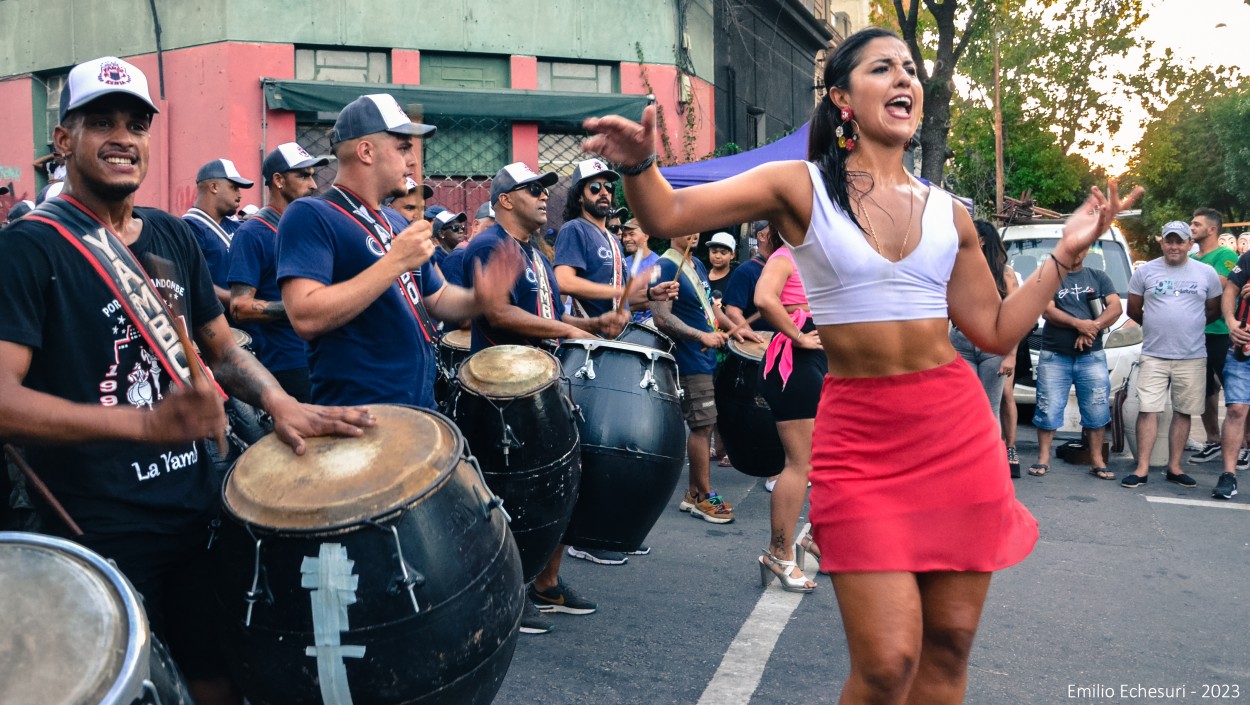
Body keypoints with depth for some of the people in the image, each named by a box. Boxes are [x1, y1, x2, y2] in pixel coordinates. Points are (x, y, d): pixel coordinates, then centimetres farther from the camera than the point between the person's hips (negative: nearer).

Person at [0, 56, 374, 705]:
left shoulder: (172, 237, 8)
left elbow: (220, 346, 15)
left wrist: (279, 403, -4)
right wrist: (147, 422, -32)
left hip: (199, 511, 6)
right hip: (98, 535, -5)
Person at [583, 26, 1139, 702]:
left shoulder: (947, 213, 10)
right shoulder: (801, 186, -2)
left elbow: (997, 330, 14)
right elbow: (667, 216, -10)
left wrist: (1066, 252, 9)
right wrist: (640, 164, -30)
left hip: (957, 426, 4)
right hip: (859, 434, -4)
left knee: (950, 642, 9)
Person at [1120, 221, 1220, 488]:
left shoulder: (1206, 273, 6)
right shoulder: (1145, 271, 3)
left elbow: (1214, 310, 15)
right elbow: (1133, 310, 11)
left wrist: (1188, 326, 10)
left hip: (1192, 357, 1)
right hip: (1153, 355, -1)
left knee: (1183, 412, 7)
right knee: (1148, 410, -5)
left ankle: (1174, 467, 16)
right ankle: (1142, 469, -2)